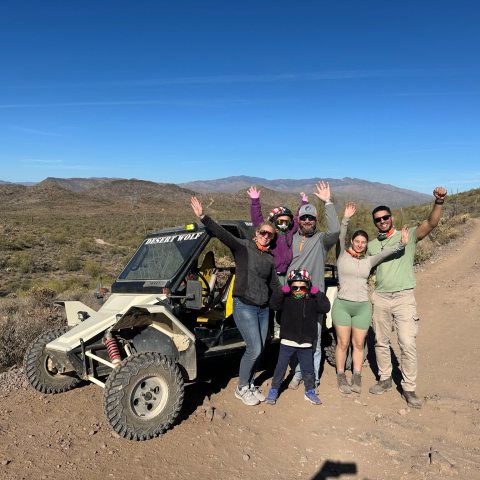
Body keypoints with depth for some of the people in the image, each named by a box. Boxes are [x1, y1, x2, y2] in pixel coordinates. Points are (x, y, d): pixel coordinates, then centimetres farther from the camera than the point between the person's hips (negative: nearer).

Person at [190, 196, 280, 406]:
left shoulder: (270, 259, 11)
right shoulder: (243, 246, -6)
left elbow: (275, 285, 15)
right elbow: (222, 234, -19)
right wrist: (203, 217, -30)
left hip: (263, 308, 6)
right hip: (244, 306, -6)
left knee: (258, 350, 9)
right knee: (254, 349, -9)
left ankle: (250, 384, 30)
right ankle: (241, 388, 12)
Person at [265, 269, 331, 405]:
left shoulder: (312, 301, 0)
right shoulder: (286, 299, -3)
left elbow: (325, 307, -12)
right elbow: (274, 305, -16)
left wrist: (317, 293, -16)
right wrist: (283, 291, -23)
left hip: (305, 343, 1)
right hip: (287, 342, -1)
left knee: (308, 369, 12)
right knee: (280, 367, 7)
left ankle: (310, 391, 32)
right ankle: (274, 390, 22)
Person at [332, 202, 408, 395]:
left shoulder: (369, 261, 8)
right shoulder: (343, 255, 0)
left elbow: (385, 253, -7)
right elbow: (341, 237, -15)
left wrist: (401, 244, -23)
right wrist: (346, 218, -29)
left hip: (363, 307, 3)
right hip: (342, 305, -3)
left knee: (358, 344, 10)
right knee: (342, 343, 5)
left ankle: (357, 377, 22)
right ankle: (340, 376, 20)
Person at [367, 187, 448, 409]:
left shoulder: (407, 236, -2)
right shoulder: (371, 245, 11)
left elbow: (431, 224, -17)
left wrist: (438, 202, -34)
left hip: (404, 297, -4)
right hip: (380, 297, 4)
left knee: (408, 344, -5)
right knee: (381, 342, 13)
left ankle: (409, 389, 11)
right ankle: (385, 380, 30)